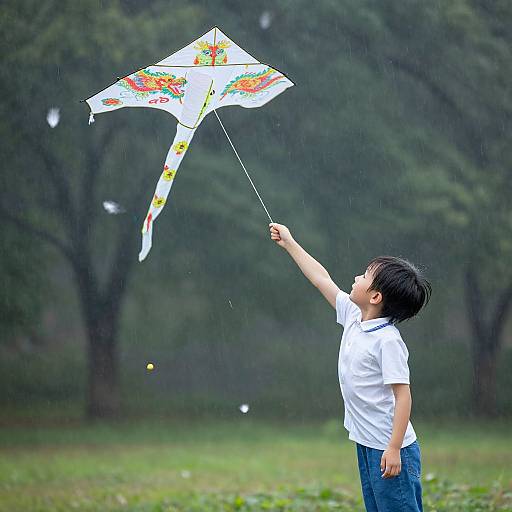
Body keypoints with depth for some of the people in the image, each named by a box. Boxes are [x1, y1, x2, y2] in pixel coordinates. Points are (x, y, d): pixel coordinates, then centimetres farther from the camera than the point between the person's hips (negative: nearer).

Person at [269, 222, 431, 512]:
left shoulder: (388, 340, -18)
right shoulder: (352, 317, 7)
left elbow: (403, 394, -20)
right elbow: (322, 279, 18)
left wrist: (394, 448, -24)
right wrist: (289, 243, 24)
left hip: (389, 448, -9)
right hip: (367, 444, 9)